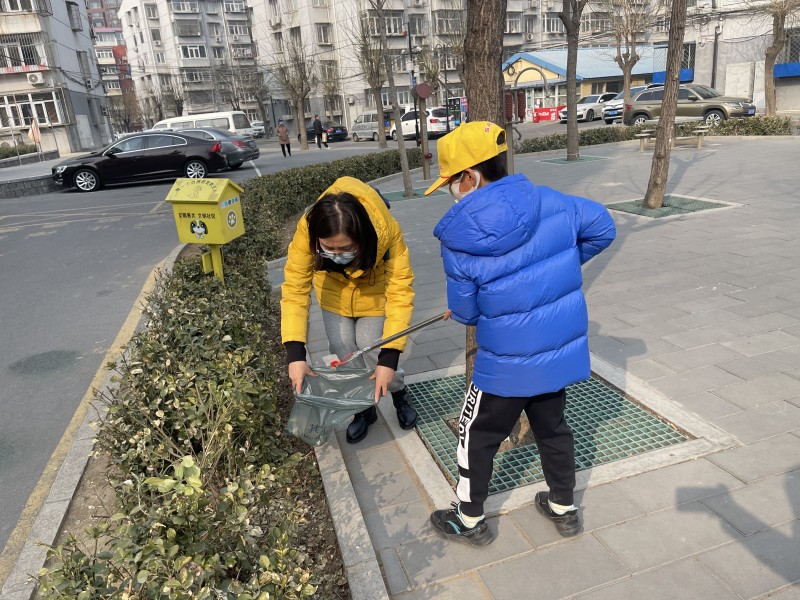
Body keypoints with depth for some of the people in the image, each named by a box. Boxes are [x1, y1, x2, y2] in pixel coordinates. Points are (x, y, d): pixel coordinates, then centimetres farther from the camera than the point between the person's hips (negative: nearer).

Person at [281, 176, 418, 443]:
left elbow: (400, 292, -37)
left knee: (371, 347, -8)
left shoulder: (388, 231, -40)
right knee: (343, 349, -2)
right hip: (335, 288, 2)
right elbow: (294, 288, -35)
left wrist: (389, 357, -41)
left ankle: (400, 394, 21)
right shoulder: (307, 230, -37)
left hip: (376, 288, -2)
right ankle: (365, 408, 21)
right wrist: (295, 353, -42)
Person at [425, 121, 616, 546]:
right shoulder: (550, 203, -8)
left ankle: (470, 521, 33)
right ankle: (564, 508, 43)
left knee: (476, 436, 16)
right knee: (552, 426, 25)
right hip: (562, 348, 5)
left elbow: (465, 312, -9)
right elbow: (603, 228, 8)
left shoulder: (458, 239, -19)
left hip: (508, 363, -5)